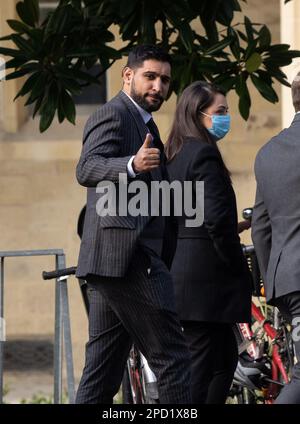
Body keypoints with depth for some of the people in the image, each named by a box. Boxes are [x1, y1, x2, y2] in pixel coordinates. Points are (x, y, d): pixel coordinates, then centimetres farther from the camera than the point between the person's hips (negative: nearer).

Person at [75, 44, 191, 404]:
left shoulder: (143, 122, 26)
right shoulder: (114, 114, -6)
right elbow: (87, 168, -23)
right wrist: (133, 165, -39)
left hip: (111, 262, 11)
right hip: (127, 256, -11)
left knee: (102, 374, 8)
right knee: (172, 359, -11)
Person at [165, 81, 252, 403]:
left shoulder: (174, 156, 15)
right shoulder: (203, 154, -13)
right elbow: (216, 219, -21)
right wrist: (238, 268, -13)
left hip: (179, 270, 9)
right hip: (205, 276, -9)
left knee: (225, 357, 16)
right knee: (201, 365, -5)